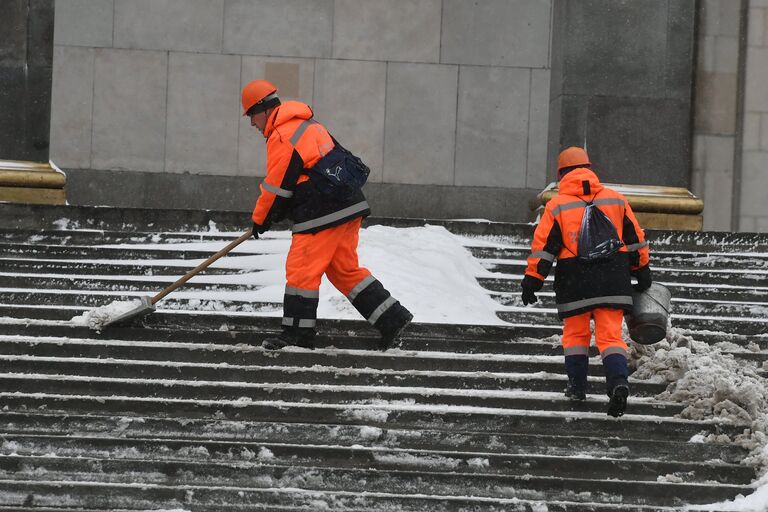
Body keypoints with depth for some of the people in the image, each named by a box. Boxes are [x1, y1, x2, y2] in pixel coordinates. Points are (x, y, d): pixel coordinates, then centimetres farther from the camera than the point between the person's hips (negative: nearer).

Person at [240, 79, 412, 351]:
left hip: (323, 215, -10)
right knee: (345, 270, 14)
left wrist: (261, 219, 6)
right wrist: (280, 212, 23)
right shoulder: (307, 124, 19)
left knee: (301, 269, -3)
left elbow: (276, 186, -9)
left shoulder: (282, 137, -12)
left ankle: (298, 331, 1)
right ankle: (392, 317, 11)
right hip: (348, 206, 10)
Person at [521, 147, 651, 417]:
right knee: (610, 334, -2)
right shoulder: (615, 199, 7)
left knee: (575, 333, 16)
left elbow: (543, 245, -2)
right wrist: (642, 271, 23)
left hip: (574, 281, -1)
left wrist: (532, 280, 1)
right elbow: (635, 238, 13)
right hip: (612, 279, 1)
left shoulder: (557, 205, 0)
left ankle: (577, 385, 17)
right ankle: (618, 382, -22)